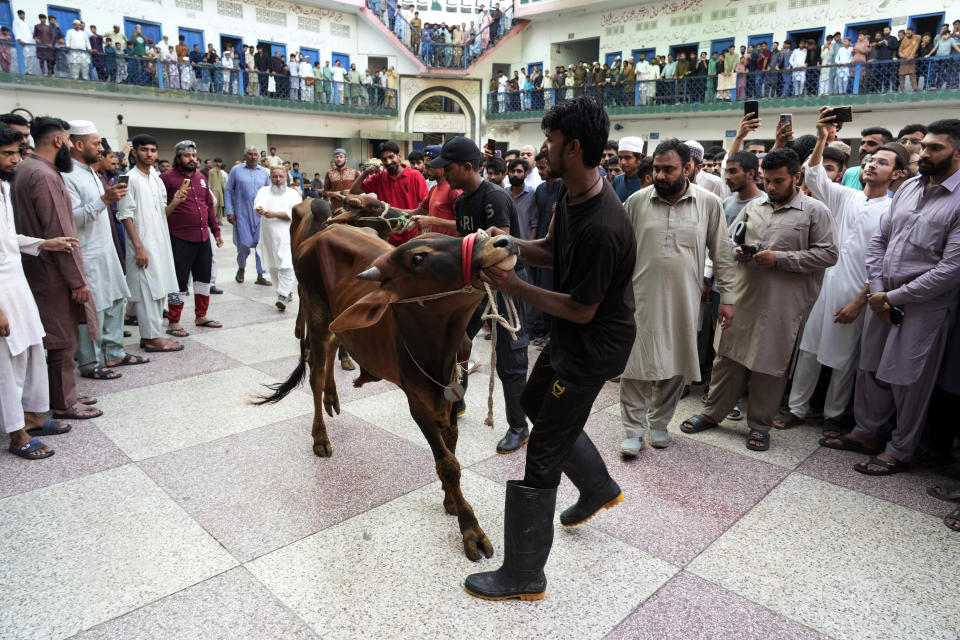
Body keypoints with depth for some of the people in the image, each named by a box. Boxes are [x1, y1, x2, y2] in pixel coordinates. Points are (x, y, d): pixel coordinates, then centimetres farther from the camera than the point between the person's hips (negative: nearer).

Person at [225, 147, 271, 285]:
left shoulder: (264, 172, 10)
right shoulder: (236, 170, 4)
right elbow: (228, 191, 4)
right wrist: (229, 212, -3)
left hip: (261, 214, 2)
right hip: (241, 214, -2)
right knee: (244, 244, -1)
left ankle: (260, 276, 7)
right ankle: (241, 268, 27)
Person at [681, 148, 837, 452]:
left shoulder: (815, 211, -2)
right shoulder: (753, 206, 12)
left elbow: (827, 254, -8)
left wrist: (778, 258, -15)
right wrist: (738, 252, -2)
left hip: (783, 304, -4)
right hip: (744, 296, 4)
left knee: (770, 364, 5)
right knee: (729, 355, 9)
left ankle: (760, 424, 21)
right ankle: (713, 412, 23)